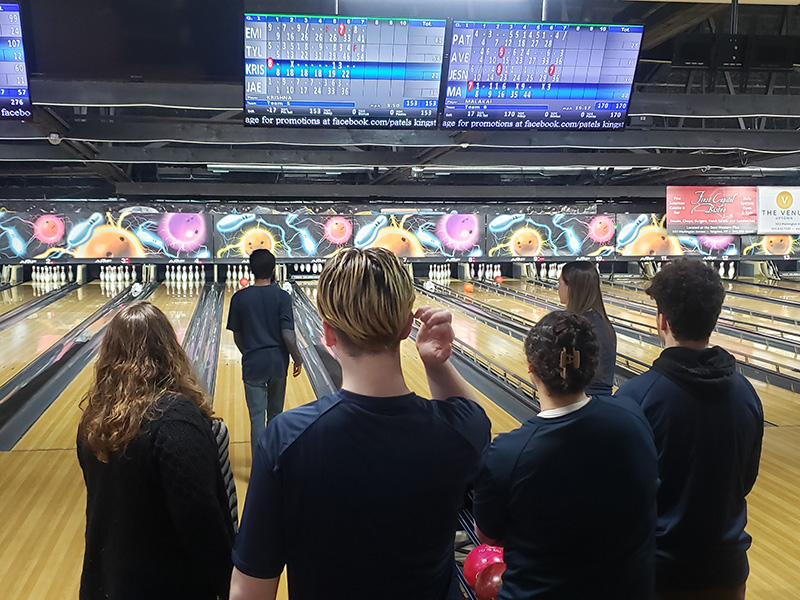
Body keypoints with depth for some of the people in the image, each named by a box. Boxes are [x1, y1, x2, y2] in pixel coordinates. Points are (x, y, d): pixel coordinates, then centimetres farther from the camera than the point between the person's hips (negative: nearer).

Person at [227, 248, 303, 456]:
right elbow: (287, 334, -12)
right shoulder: (282, 297, -8)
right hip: (278, 363, 1)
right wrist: (297, 359, 2)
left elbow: (237, 336, 1)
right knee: (275, 415, 18)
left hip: (253, 364, -1)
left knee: (257, 417, 2)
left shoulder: (239, 298, -5)